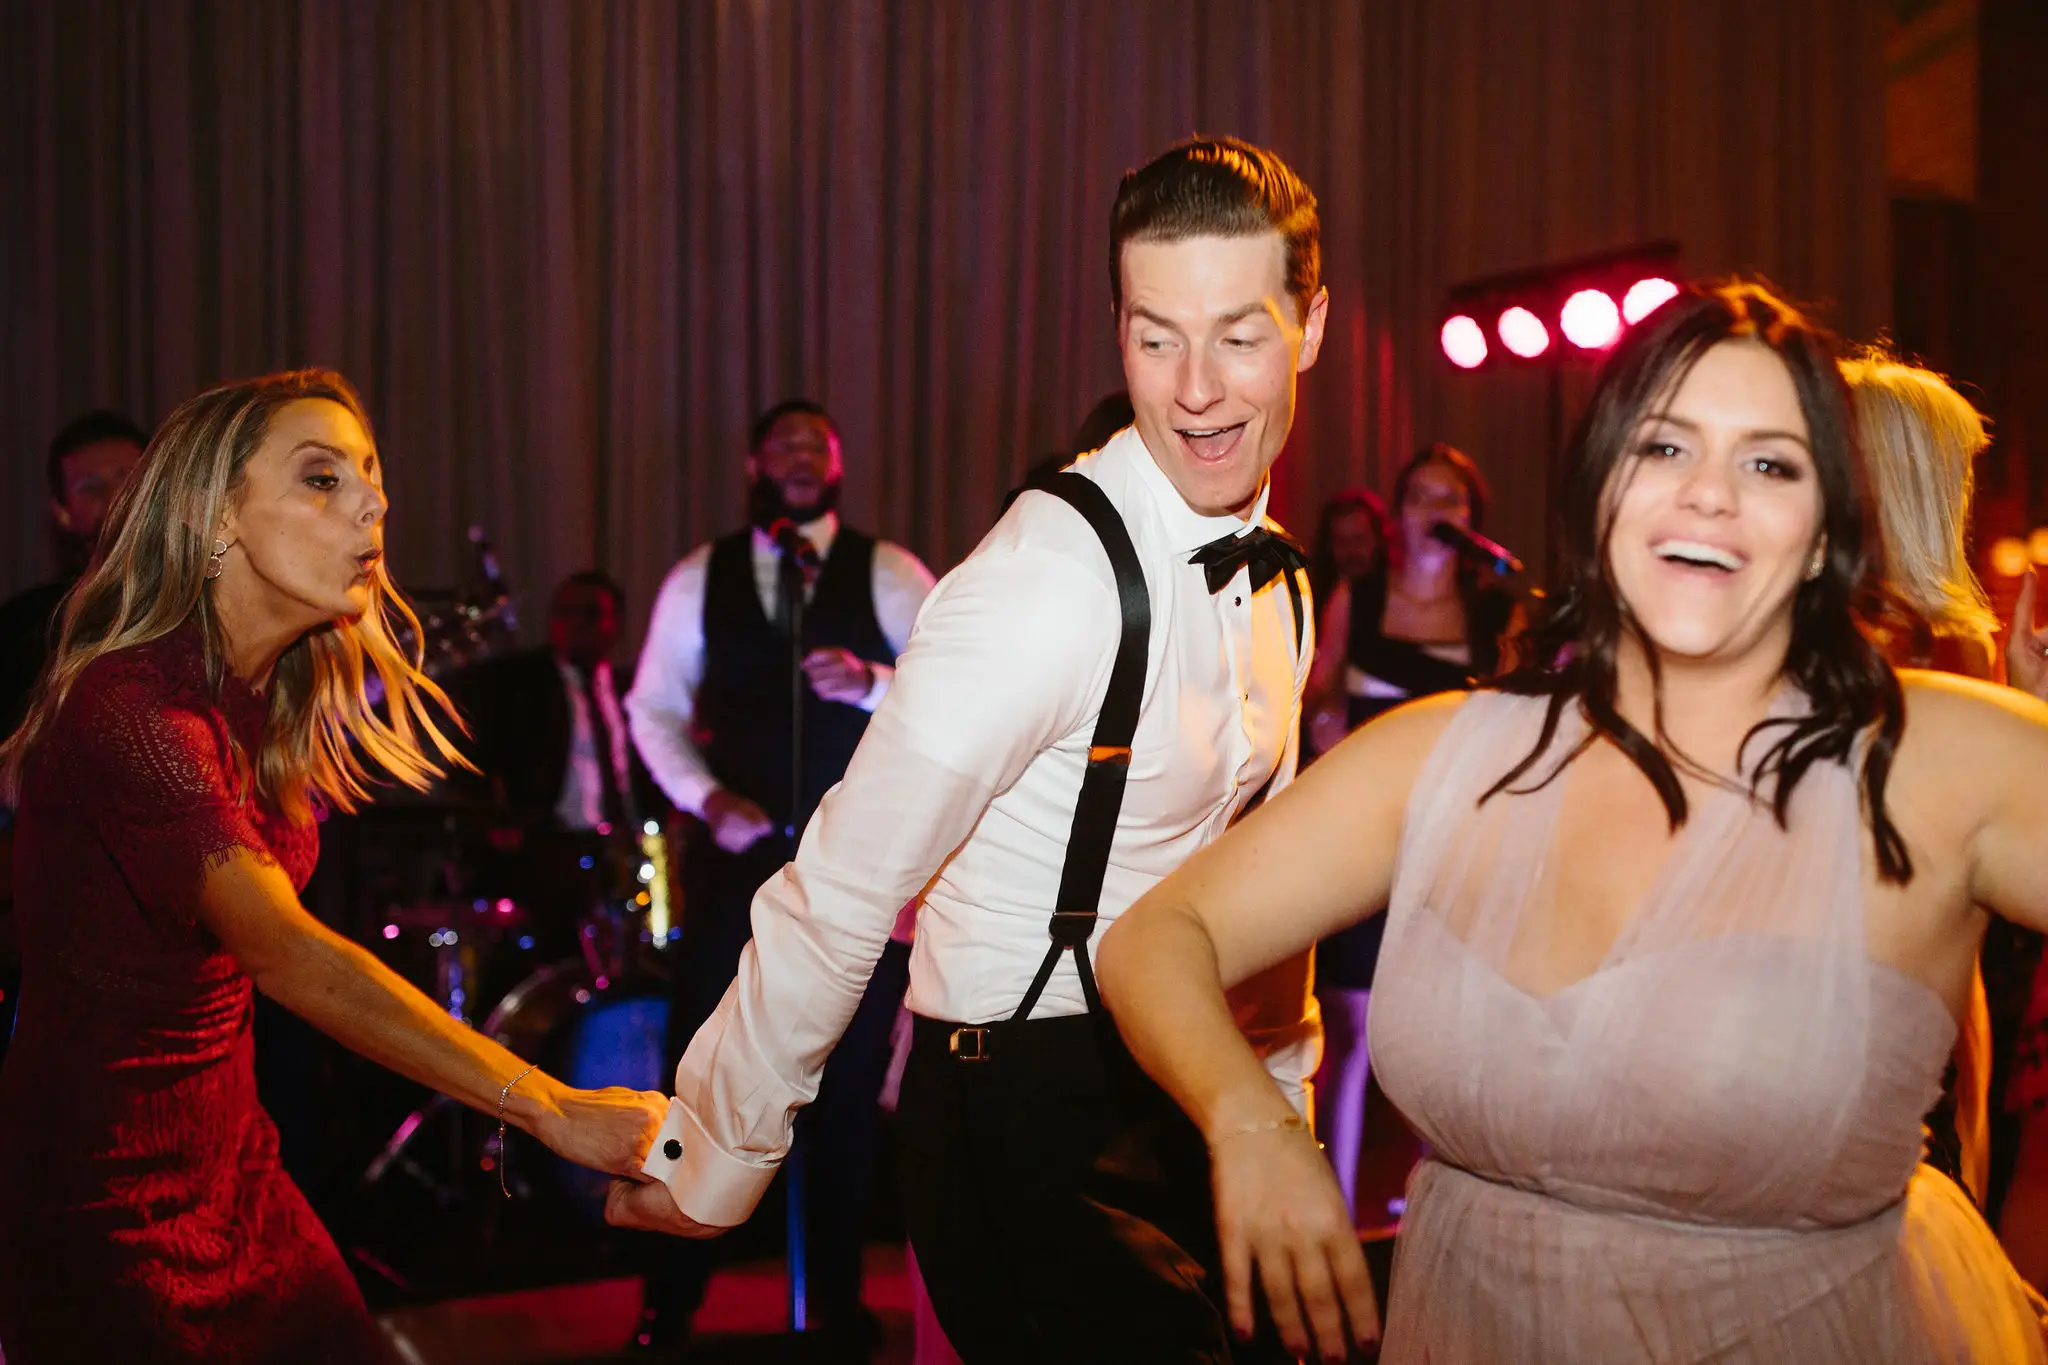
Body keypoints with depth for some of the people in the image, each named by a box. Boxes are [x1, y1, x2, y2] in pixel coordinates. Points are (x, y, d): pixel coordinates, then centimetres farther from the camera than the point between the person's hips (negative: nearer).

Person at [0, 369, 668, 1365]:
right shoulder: (126, 708, -23)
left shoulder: (275, 705, 5)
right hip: (102, 1199, -7)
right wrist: (550, 1107, -35)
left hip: (229, 1162, 8)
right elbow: (288, 957, -32)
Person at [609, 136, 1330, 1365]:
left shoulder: (1275, 577, 4)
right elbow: (838, 902, -21)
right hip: (1030, 1119, -8)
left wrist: (1284, 1087, 22)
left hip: (1182, 1106, 8)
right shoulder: (1049, 581, -23)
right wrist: (709, 1171, -15)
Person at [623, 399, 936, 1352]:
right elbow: (653, 707, 7)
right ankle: (671, 1298, 18)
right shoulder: (698, 580, 6)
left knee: (849, 1078, 8)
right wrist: (706, 798, -8)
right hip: (738, 850, 1)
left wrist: (874, 684, -22)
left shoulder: (889, 576, 0)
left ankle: (838, 1292, 24)